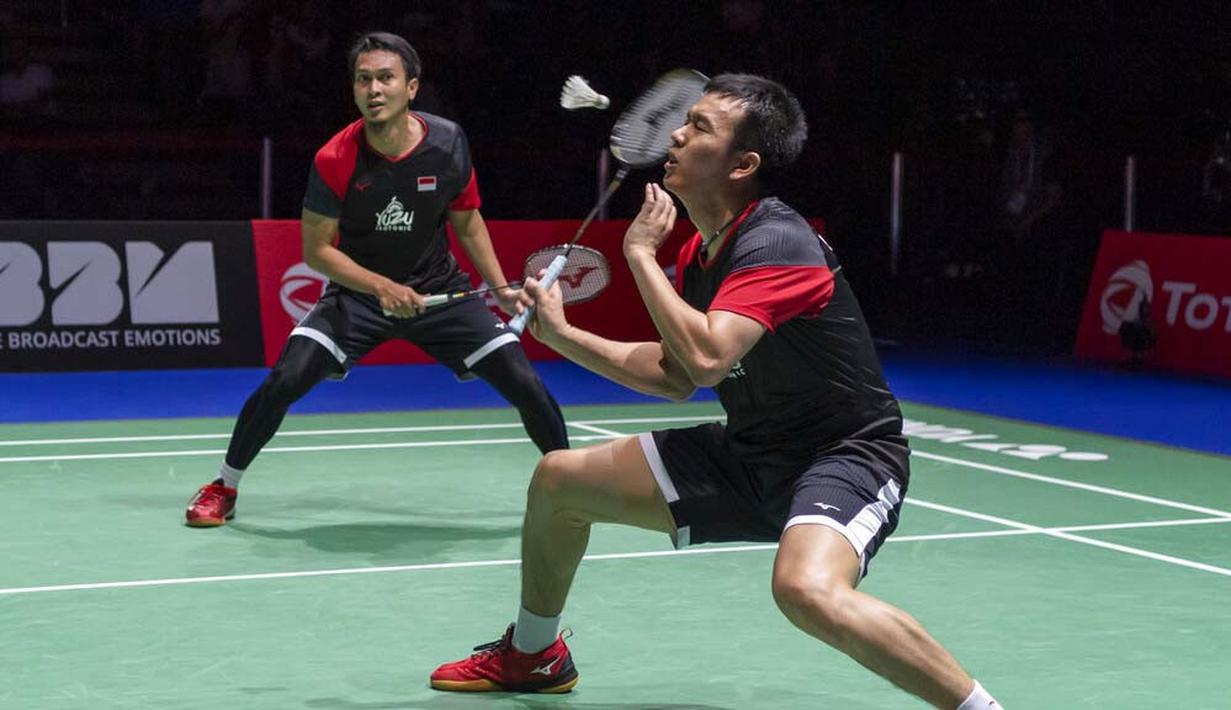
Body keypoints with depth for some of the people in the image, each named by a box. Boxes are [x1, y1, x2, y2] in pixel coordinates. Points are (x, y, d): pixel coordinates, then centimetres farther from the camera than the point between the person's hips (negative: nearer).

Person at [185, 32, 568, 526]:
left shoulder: (448, 143, -12)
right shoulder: (335, 160, -19)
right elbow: (317, 249, -11)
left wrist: (503, 290, -2)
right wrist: (381, 287, -24)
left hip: (440, 290, 2)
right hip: (358, 291, -2)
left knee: (526, 386, -9)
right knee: (285, 380, -21)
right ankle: (224, 487, 1)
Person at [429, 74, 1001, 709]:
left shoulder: (777, 244, -23)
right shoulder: (697, 253, 5)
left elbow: (706, 359, -35)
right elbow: (676, 377, 15)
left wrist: (640, 253, -23)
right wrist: (563, 334, 8)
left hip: (845, 453, -9)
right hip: (749, 451, 10)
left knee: (806, 588, -42)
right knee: (557, 478, 11)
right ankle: (532, 655, 37)